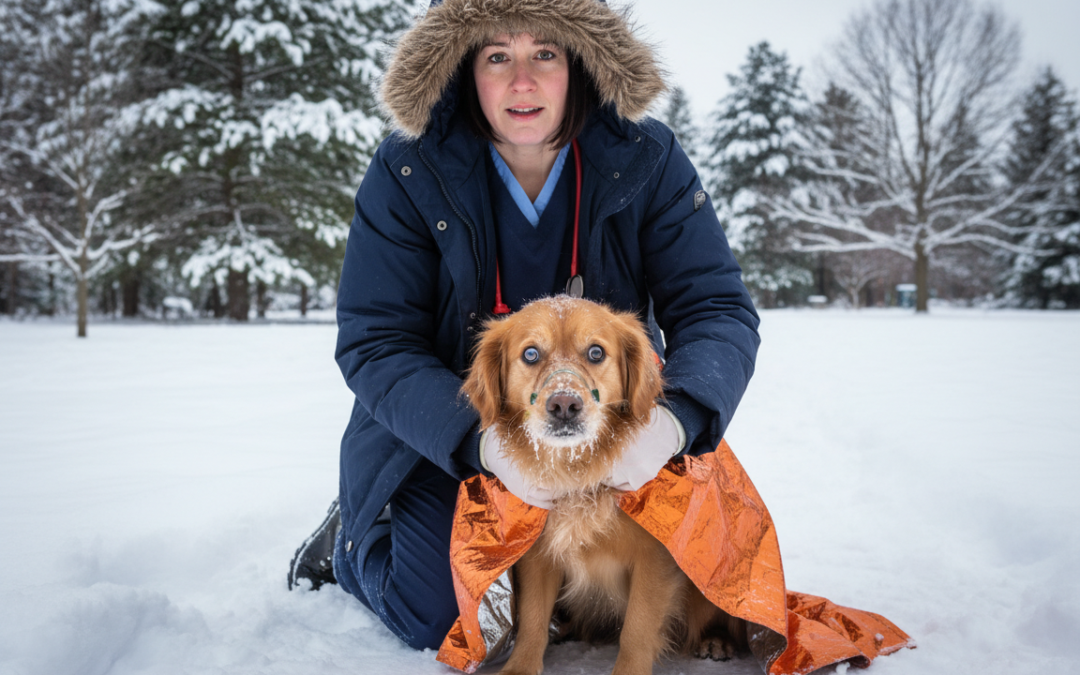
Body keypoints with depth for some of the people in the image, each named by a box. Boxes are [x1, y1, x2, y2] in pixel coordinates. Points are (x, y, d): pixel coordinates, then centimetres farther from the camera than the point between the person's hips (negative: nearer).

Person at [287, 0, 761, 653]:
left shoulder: (646, 160, -15)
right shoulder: (409, 171, -18)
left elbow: (718, 309, -19)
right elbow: (374, 344, -20)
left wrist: (673, 418, -41)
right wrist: (482, 441, -38)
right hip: (443, 435, -2)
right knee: (436, 616, -8)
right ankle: (351, 537, 25)